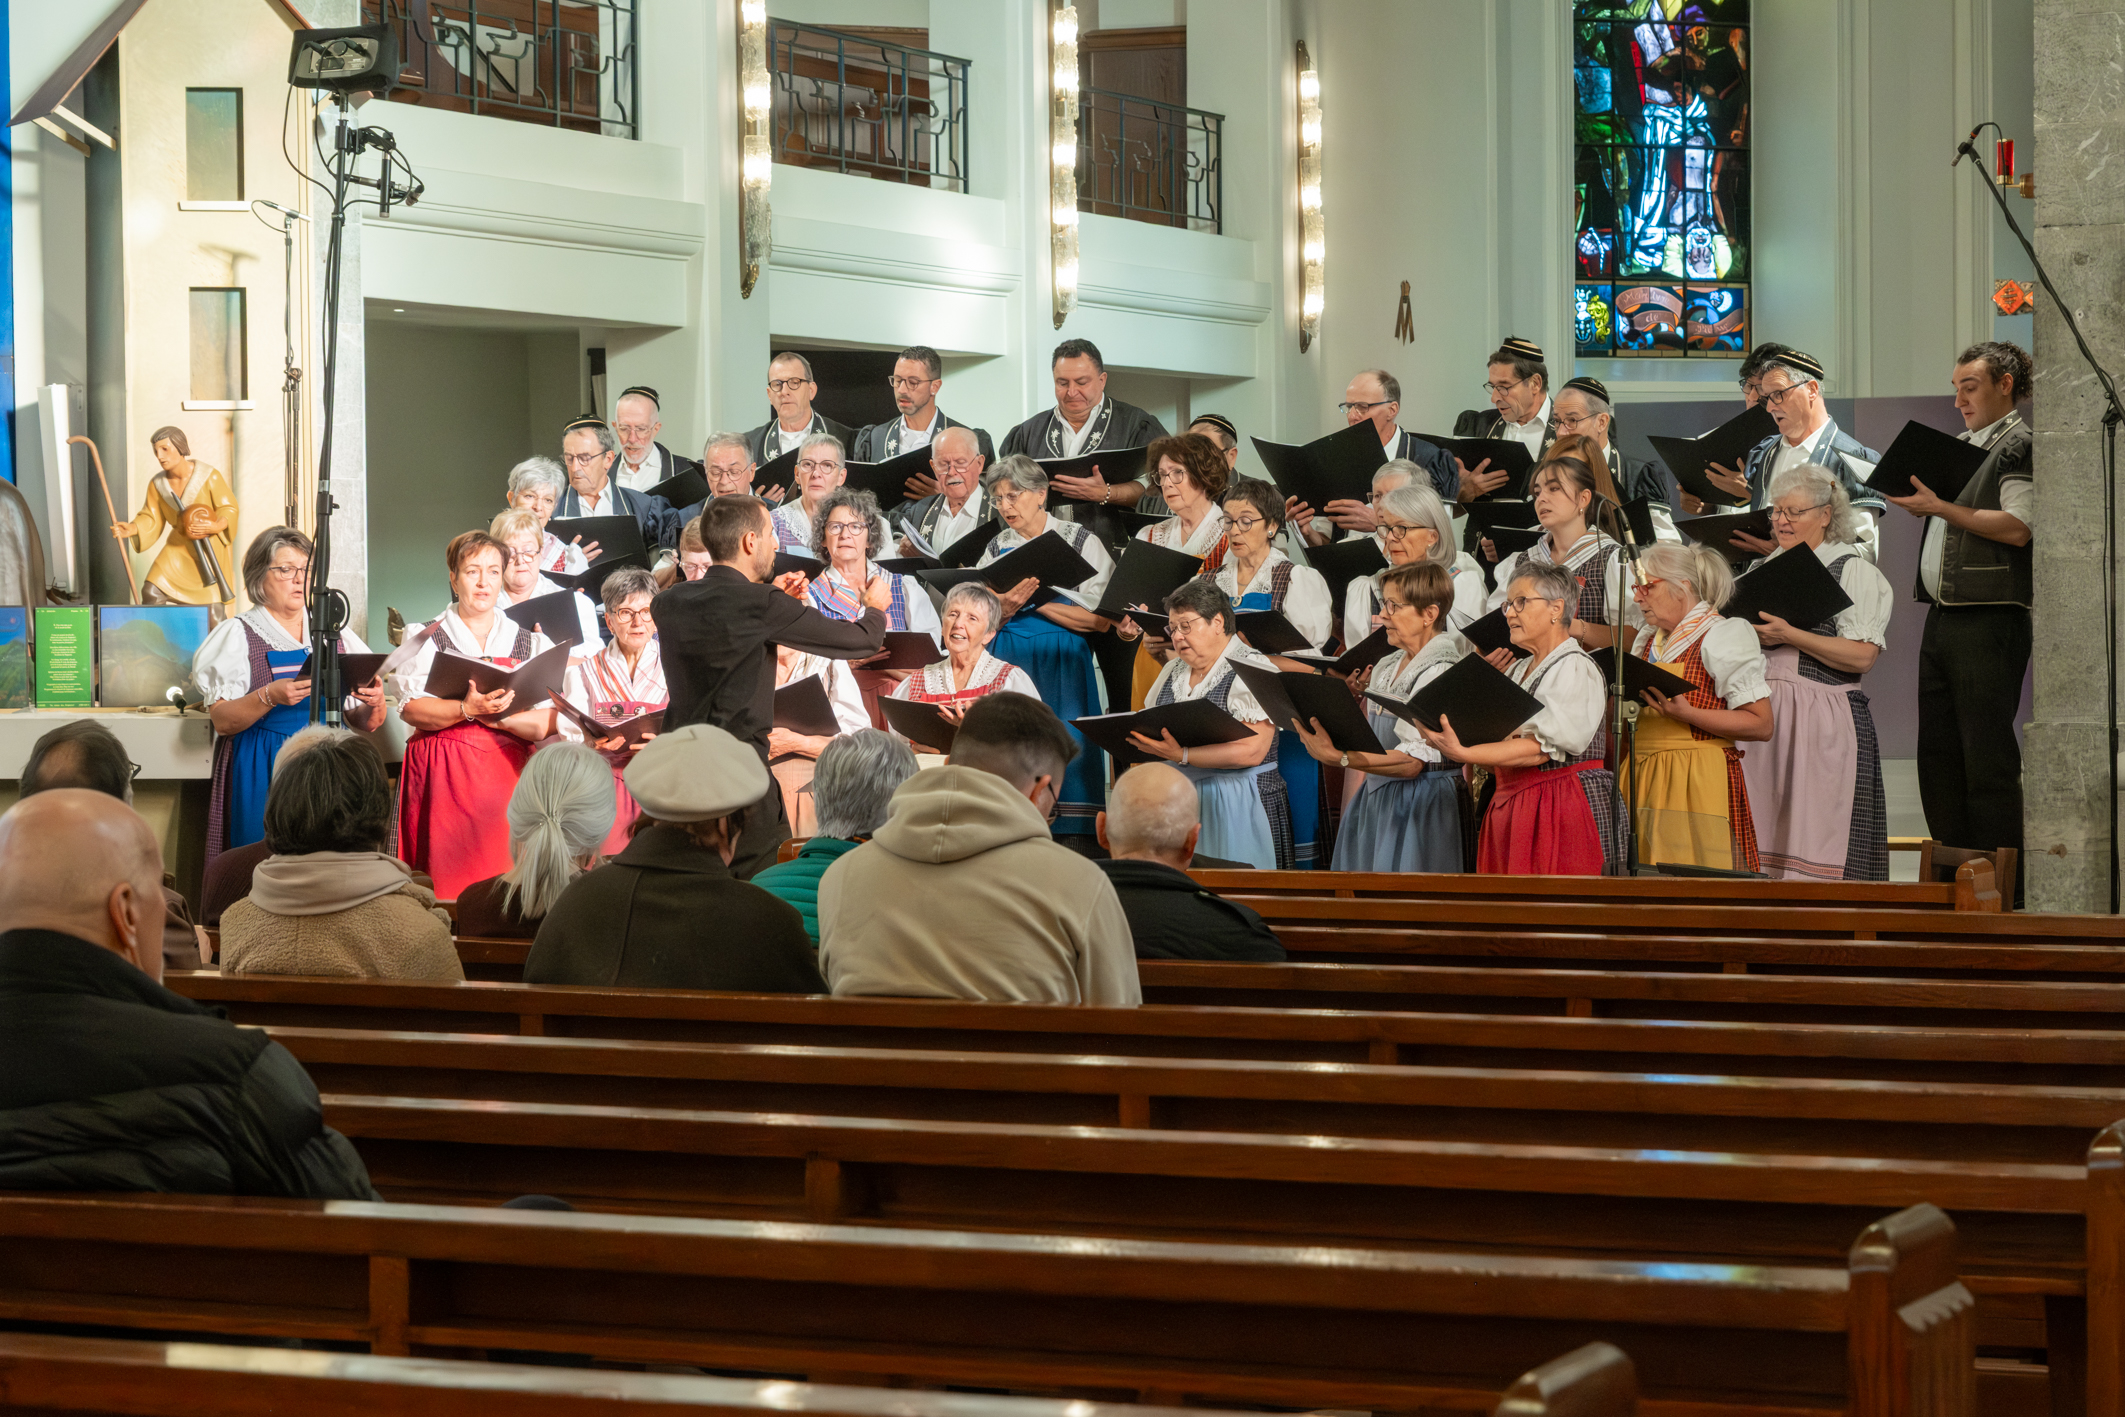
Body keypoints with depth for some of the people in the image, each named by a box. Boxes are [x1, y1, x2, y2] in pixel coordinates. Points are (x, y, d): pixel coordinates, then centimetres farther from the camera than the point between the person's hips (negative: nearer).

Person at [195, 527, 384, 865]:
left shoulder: (336, 634, 14)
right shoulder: (238, 635, 4)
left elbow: (366, 724, 14)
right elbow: (222, 721, -6)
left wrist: (374, 703, -8)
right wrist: (269, 697, -22)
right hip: (263, 774, -3)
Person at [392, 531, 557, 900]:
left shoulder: (529, 644, 13)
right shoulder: (425, 639, 8)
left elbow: (549, 722, 2)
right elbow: (411, 709, -7)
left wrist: (498, 717, -14)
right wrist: (466, 710, -21)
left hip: (507, 773, 2)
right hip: (443, 777, -2)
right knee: (448, 883, -8)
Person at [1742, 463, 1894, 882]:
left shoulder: (1853, 571, 0)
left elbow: (1862, 656, -12)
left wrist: (1788, 636, -16)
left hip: (1824, 721, -6)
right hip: (1764, 716, 6)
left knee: (1816, 840, -10)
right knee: (1763, 827, 0)